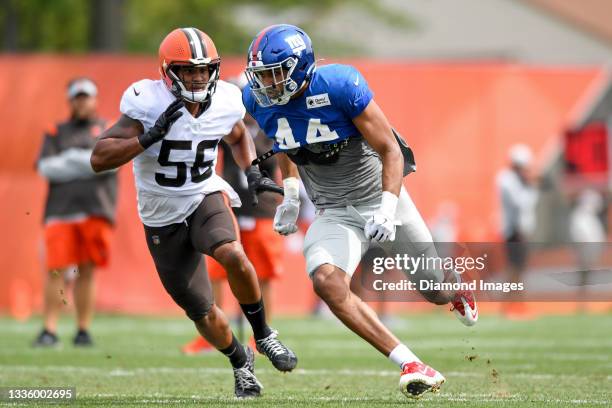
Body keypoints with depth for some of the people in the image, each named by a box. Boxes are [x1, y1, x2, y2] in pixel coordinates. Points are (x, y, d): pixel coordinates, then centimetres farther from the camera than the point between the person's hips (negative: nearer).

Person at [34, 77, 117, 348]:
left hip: (95, 208, 0)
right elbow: (46, 167, 2)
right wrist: (87, 165, -7)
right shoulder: (56, 133, 17)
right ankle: (49, 330, -8)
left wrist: (69, 162, -7)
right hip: (60, 209, 0)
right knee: (56, 270, -8)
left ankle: (83, 330, 7)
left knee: (86, 271, 1)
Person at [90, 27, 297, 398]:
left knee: (233, 256, -33)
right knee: (202, 313, 6)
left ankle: (264, 336, -10)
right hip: (164, 218, -1)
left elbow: (239, 136, 17)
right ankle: (240, 361, 36)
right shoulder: (148, 103, -22)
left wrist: (253, 174, 0)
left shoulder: (224, 103, -9)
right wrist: (150, 136, -35)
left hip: (206, 198, 1)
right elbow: (99, 159, -26)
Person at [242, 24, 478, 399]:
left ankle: (457, 292, 56)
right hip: (334, 212, 3)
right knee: (327, 282, -29)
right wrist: (290, 196, 12)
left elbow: (390, 151, -20)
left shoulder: (340, 86, -25)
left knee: (437, 292, 13)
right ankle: (413, 367, -27)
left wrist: (387, 210, -30)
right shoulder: (260, 101, -10)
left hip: (381, 198, -3)